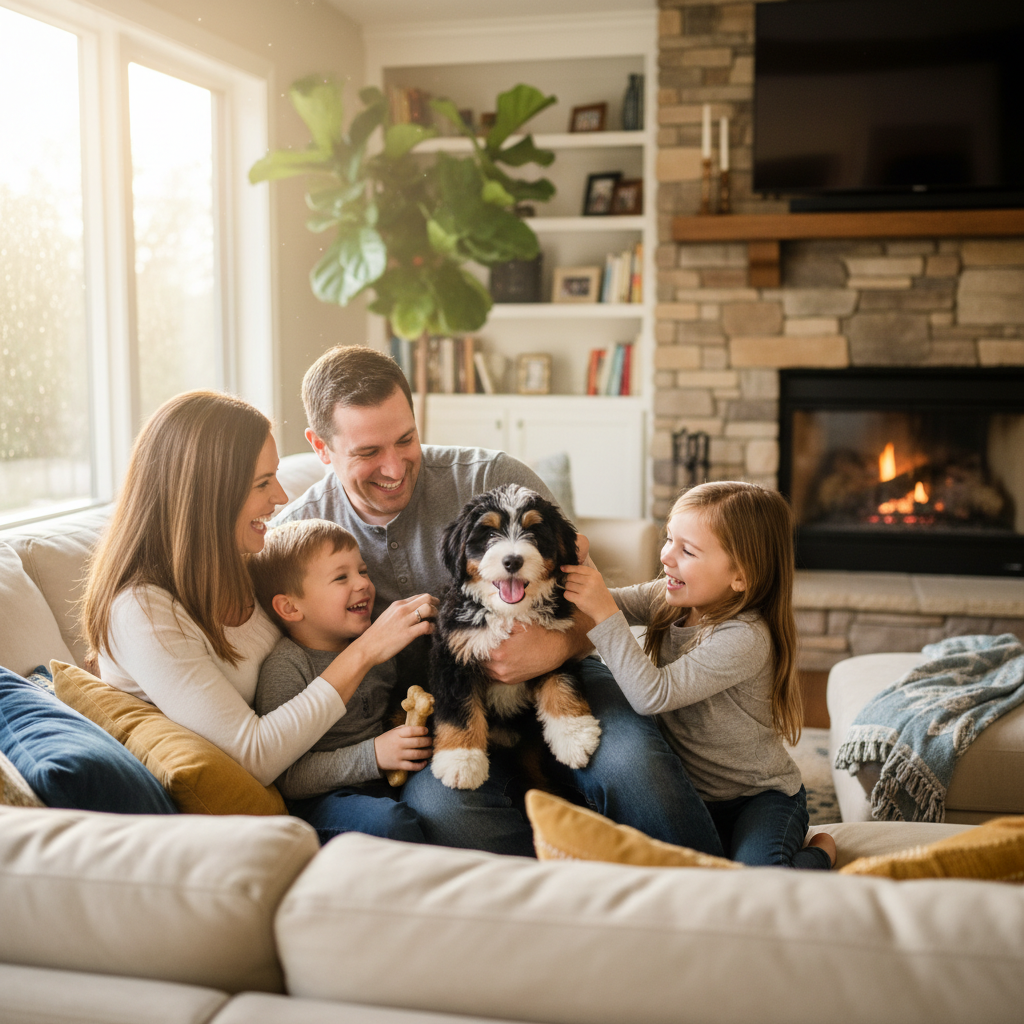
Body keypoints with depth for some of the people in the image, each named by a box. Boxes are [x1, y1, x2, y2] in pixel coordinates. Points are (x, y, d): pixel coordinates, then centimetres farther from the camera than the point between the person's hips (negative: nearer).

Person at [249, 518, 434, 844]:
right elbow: (284, 778, -18)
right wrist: (373, 755, -24)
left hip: (384, 781, 7)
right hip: (319, 799, -7)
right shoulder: (285, 667, -13)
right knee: (388, 820, -34)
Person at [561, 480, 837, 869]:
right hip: (691, 793, 6)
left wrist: (604, 613, -33)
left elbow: (652, 695, -31)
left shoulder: (744, 640, -27)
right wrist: (576, 566, -20)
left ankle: (819, 853, 5)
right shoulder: (669, 597, -4)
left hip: (759, 796, -6)